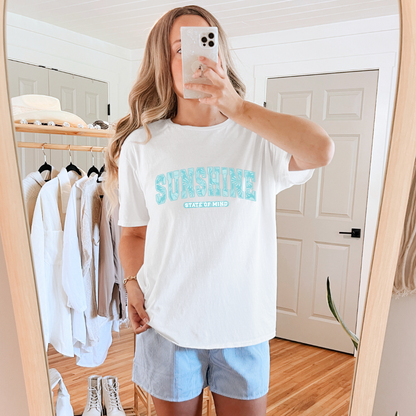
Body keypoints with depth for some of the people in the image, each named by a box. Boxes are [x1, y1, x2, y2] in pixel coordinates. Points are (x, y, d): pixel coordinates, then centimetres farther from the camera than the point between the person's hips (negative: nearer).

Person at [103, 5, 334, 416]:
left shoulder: (259, 137, -3)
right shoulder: (141, 144, 1)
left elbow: (320, 151, -24)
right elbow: (135, 233, 5)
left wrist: (238, 107, -21)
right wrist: (133, 285, -11)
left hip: (244, 322, 0)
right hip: (167, 323, 1)